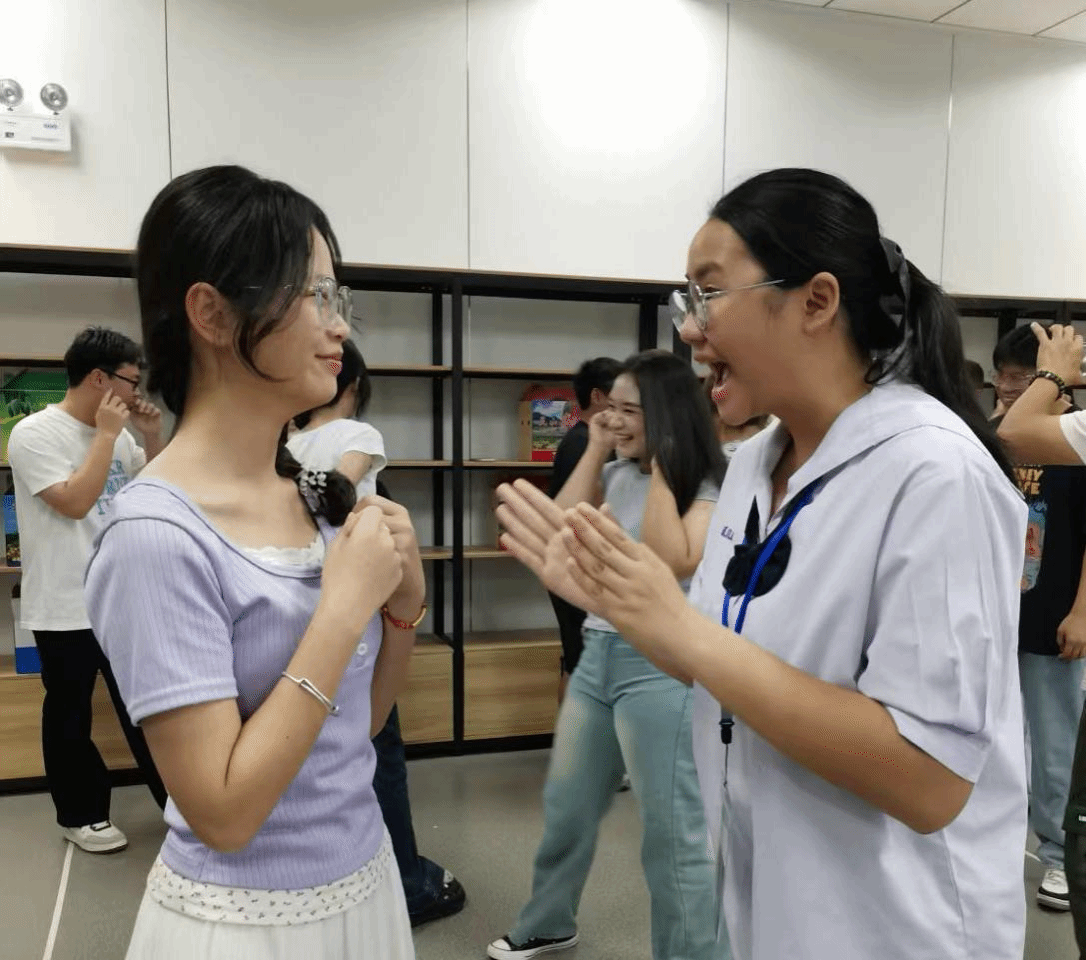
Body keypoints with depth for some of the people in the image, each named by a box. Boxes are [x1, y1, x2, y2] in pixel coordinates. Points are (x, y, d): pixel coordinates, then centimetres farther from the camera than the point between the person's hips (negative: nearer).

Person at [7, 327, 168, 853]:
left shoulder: (116, 433, 5)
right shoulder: (35, 433, -14)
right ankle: (81, 814, 27)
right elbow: (74, 502, -25)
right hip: (66, 608, -6)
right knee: (70, 716, 11)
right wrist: (107, 434, -18)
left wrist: (153, 434, 0)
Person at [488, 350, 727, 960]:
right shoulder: (616, 475, 9)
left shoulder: (708, 486, -10)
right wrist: (595, 451, 0)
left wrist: (663, 473, -19)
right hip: (598, 653, 7)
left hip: (659, 665, -7)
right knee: (566, 804, 20)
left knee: (673, 828, 2)